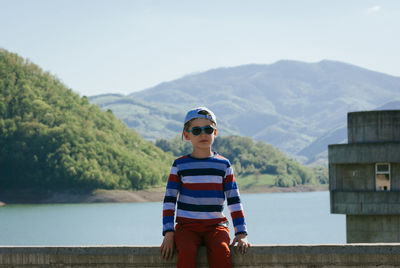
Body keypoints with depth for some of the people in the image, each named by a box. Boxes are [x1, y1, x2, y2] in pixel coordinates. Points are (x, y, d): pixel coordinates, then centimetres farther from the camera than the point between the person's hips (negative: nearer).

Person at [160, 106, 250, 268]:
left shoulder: (223, 165, 10)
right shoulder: (180, 165, 7)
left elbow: (234, 201, 10)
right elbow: (169, 200, 5)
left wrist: (241, 233, 0)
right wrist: (168, 233, -7)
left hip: (215, 225, 1)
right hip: (187, 226, -1)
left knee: (220, 251, -32)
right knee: (187, 253, -32)